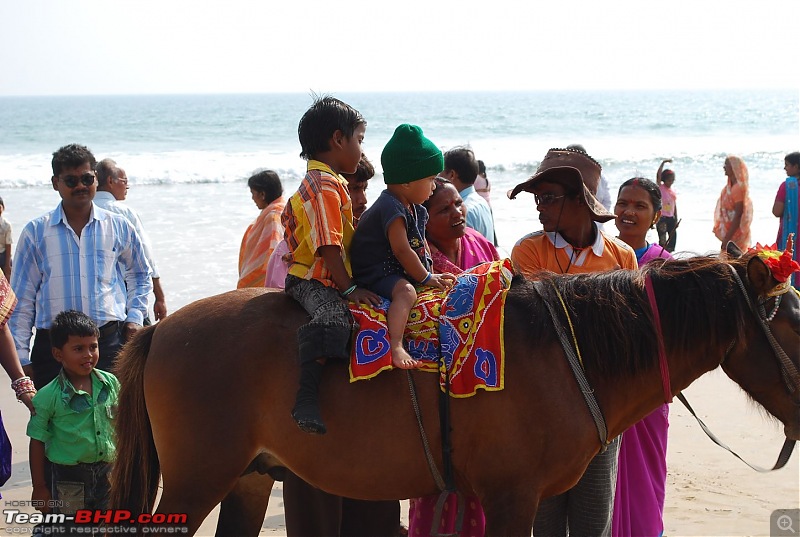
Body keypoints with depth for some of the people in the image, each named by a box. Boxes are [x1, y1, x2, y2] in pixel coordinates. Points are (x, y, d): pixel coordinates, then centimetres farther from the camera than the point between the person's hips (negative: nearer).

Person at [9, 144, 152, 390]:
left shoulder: (119, 228, 9)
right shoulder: (36, 232, 5)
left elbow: (140, 274, 27)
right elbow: (21, 298, 6)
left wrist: (134, 317, 11)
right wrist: (21, 358, 3)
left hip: (110, 341, 1)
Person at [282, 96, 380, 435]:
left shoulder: (330, 183, 20)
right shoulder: (325, 187, -14)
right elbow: (328, 246, -22)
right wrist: (349, 289, -22)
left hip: (330, 279, 11)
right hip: (312, 280, -11)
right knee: (333, 318, -37)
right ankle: (306, 399, -45)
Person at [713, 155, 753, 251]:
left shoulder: (738, 188, -18)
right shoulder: (729, 187, 9)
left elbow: (738, 215, -21)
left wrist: (727, 239, -23)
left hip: (735, 233, -9)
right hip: (728, 231, 9)